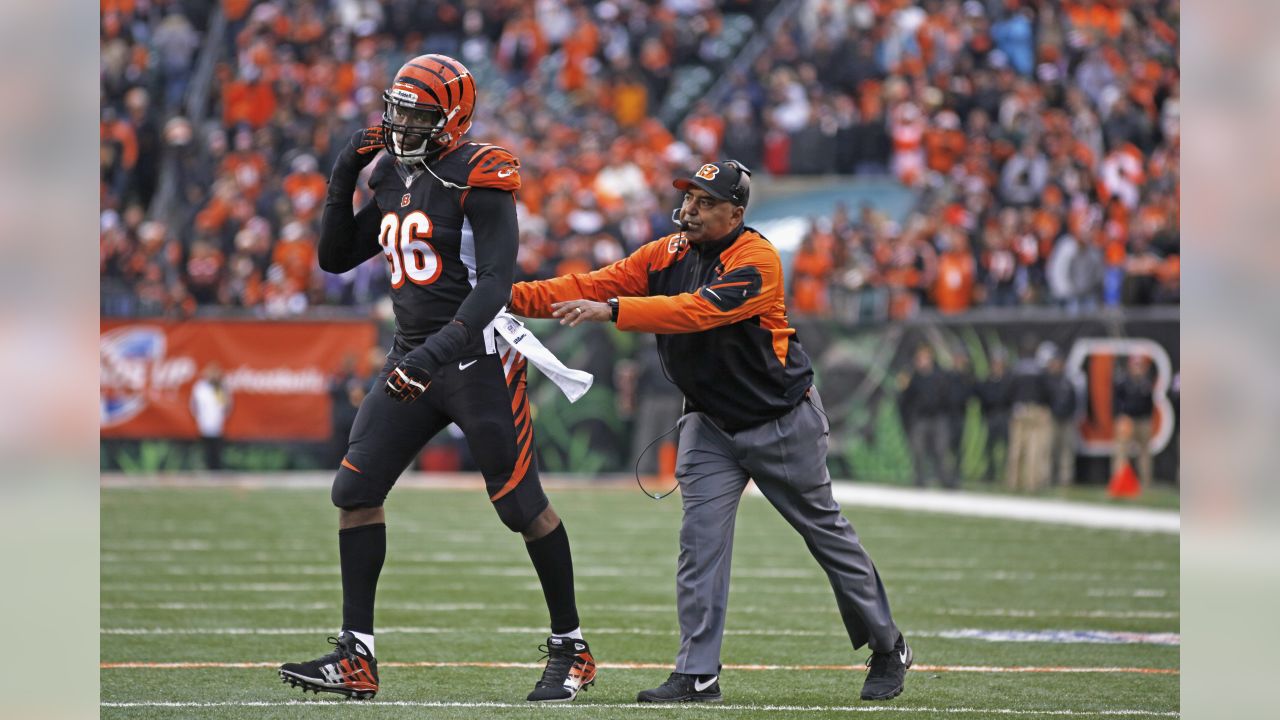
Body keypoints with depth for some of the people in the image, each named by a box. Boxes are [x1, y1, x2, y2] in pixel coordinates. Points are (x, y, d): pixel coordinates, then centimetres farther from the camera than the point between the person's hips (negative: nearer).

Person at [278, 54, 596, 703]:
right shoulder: (393, 176, 10)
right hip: (413, 358, 7)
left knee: (523, 507, -1)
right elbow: (336, 258, 16)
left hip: (477, 361, -7)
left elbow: (495, 284, -21)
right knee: (355, 491, -2)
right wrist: (343, 179, 4)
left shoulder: (479, 179, -13)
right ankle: (355, 657, 1)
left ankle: (570, 650, 14)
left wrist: (437, 352, -30)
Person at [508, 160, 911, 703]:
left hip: (783, 422, -5)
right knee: (701, 540, -7)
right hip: (710, 423, 5)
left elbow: (696, 311, -37)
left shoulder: (756, 260, -23)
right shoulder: (666, 255, -2)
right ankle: (697, 675, -6)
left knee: (826, 531, 7)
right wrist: (514, 296, -24)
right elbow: (591, 286, -10)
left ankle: (888, 649, 23)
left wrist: (610, 311, -45)